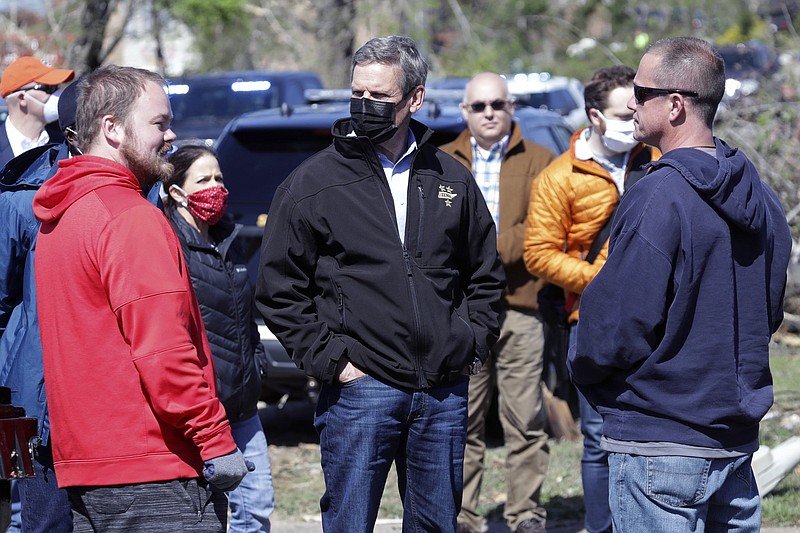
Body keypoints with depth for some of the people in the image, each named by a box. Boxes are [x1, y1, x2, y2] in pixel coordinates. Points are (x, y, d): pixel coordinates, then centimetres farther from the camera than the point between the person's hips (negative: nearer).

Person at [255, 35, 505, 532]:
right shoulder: (314, 183, 0)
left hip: (444, 392, 3)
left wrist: (474, 342, 7)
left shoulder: (452, 179, 10)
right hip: (360, 390, -3)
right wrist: (328, 357, -7)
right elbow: (280, 289, 0)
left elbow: (485, 274, 20)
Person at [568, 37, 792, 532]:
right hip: (738, 441, 8)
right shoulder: (761, 198, 8)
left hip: (660, 439, -8)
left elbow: (620, 327, -18)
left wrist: (582, 365, 1)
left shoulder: (657, 199, -19)